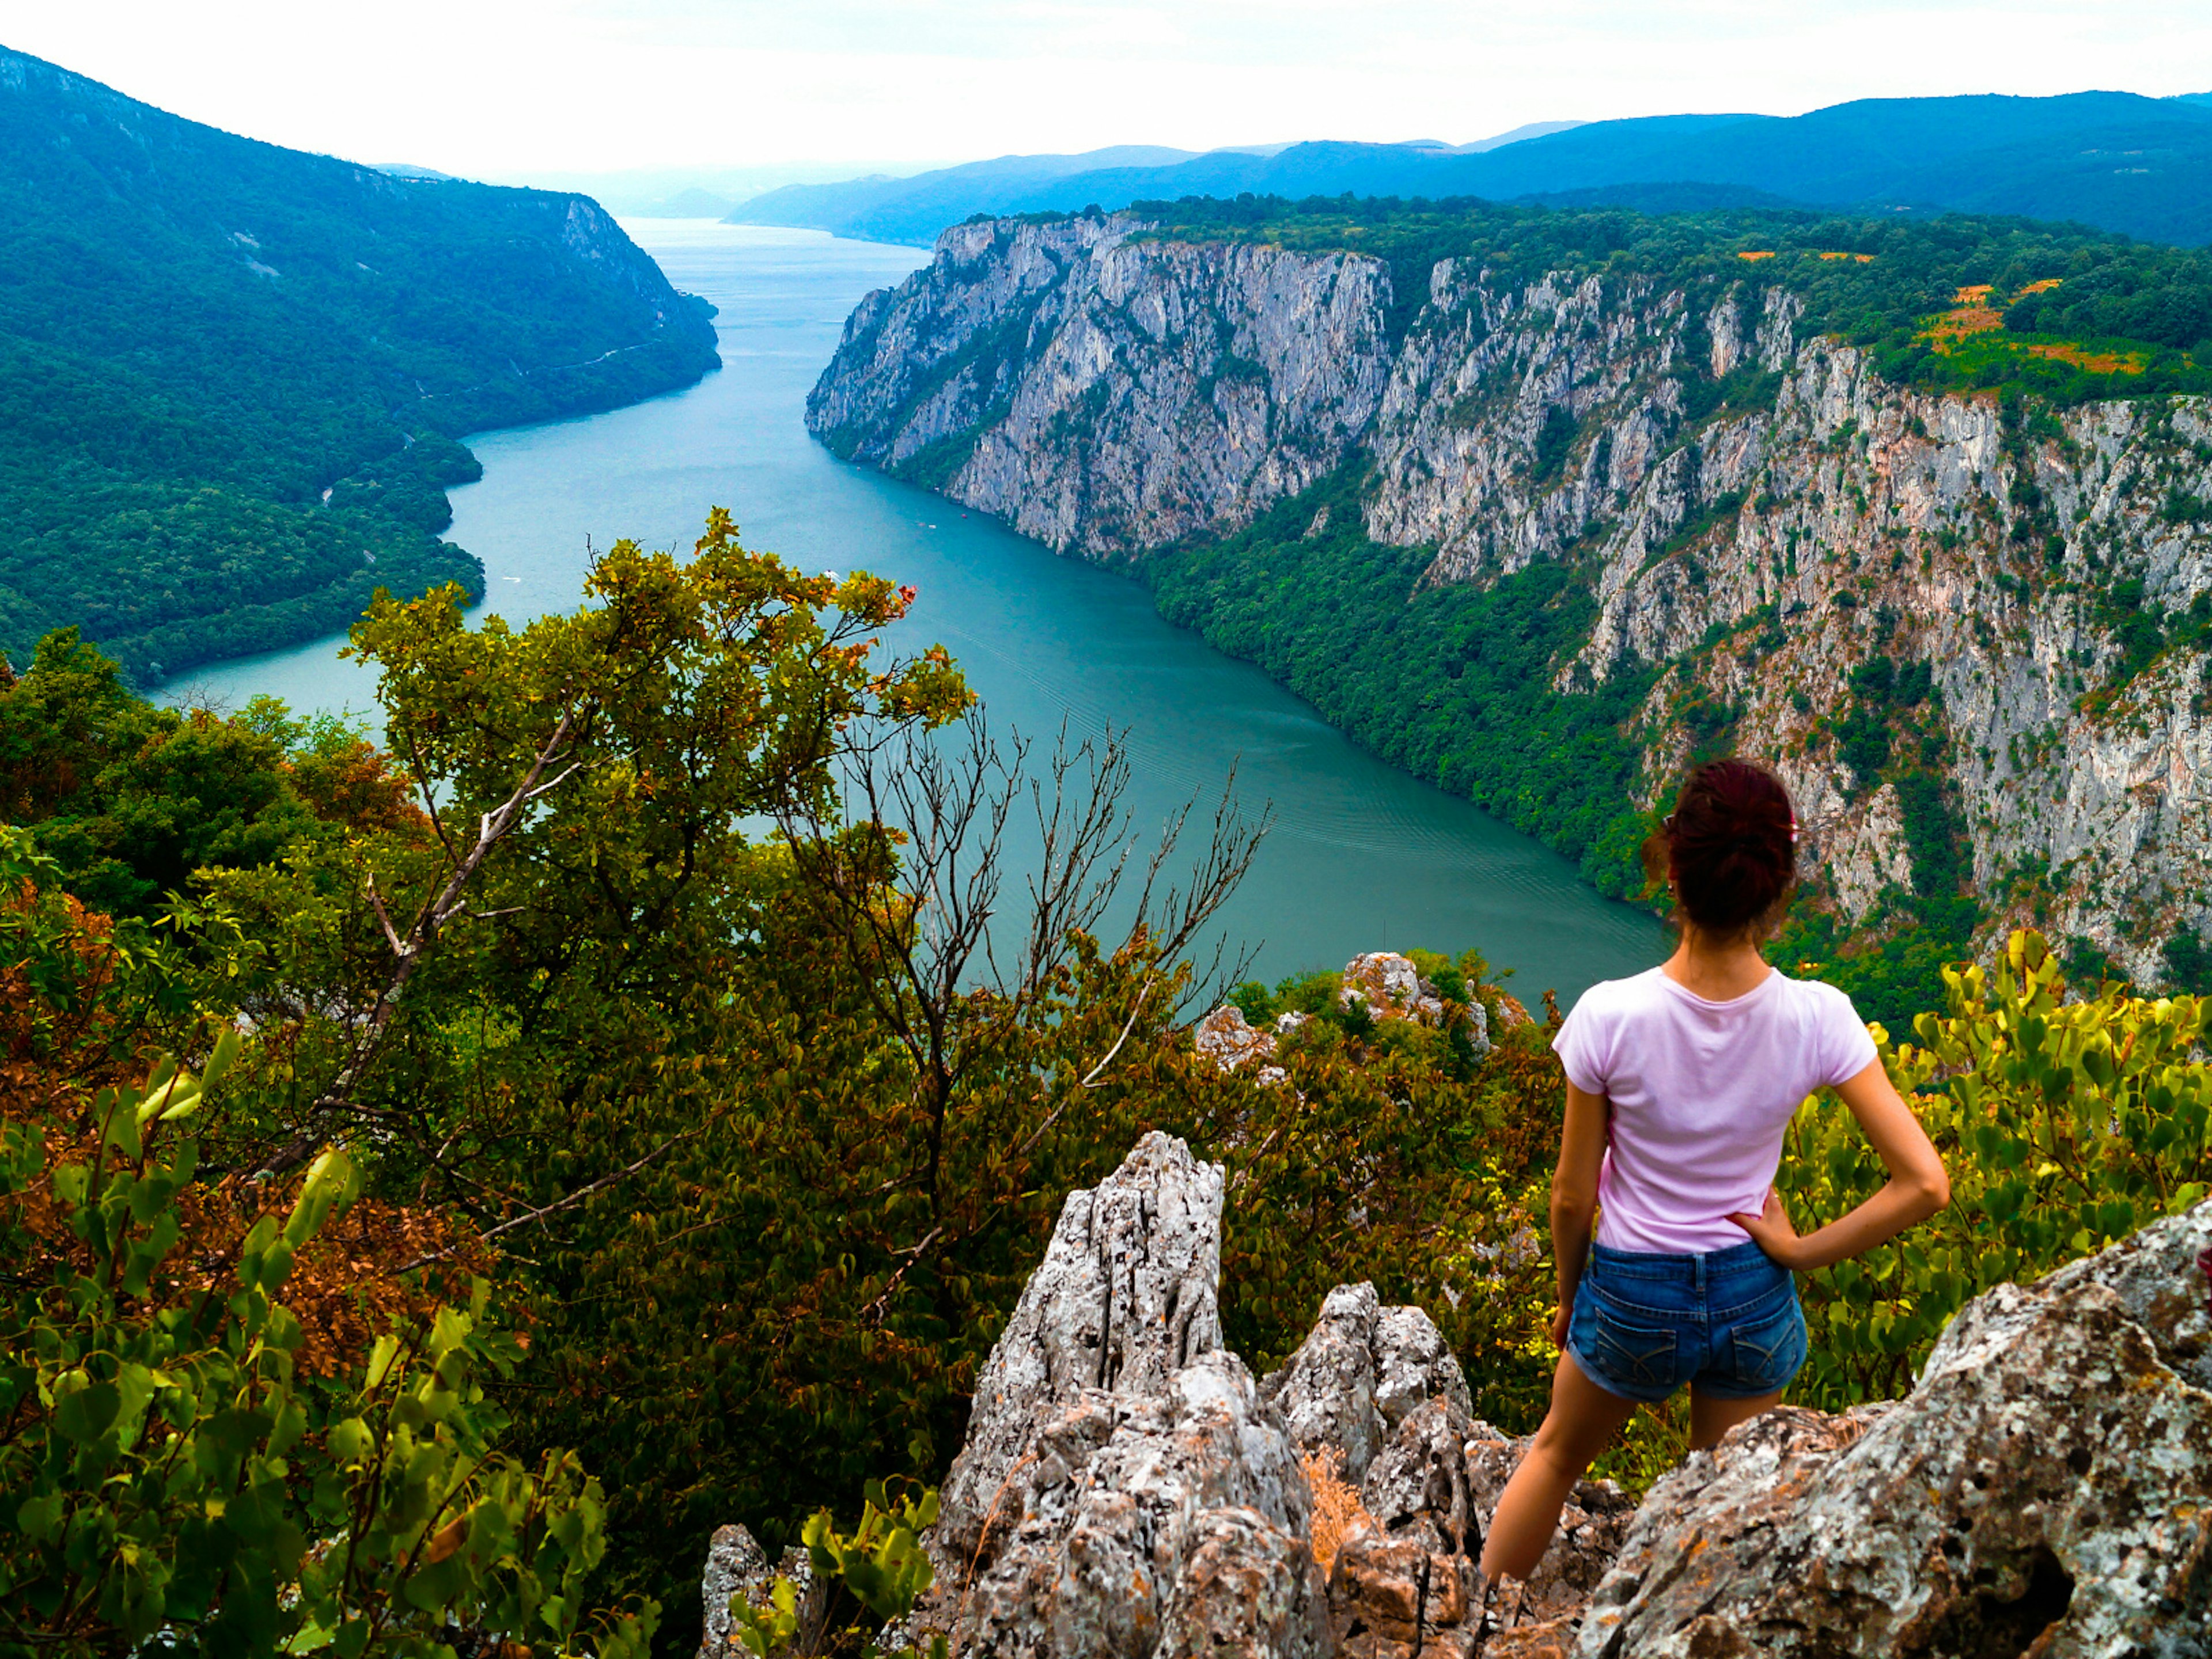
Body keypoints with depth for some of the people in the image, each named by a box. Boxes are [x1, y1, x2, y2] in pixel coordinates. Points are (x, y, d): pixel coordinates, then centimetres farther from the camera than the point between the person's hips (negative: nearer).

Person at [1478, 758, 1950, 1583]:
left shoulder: (1611, 1016, -26)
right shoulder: (1817, 1018, -20)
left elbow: (1572, 1197, -13)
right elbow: (1925, 1184, -19)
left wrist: (1569, 1294, 5)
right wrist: (1803, 1252, -8)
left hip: (1632, 1296, 0)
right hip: (1754, 1298, 1)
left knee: (1555, 1455, 28)